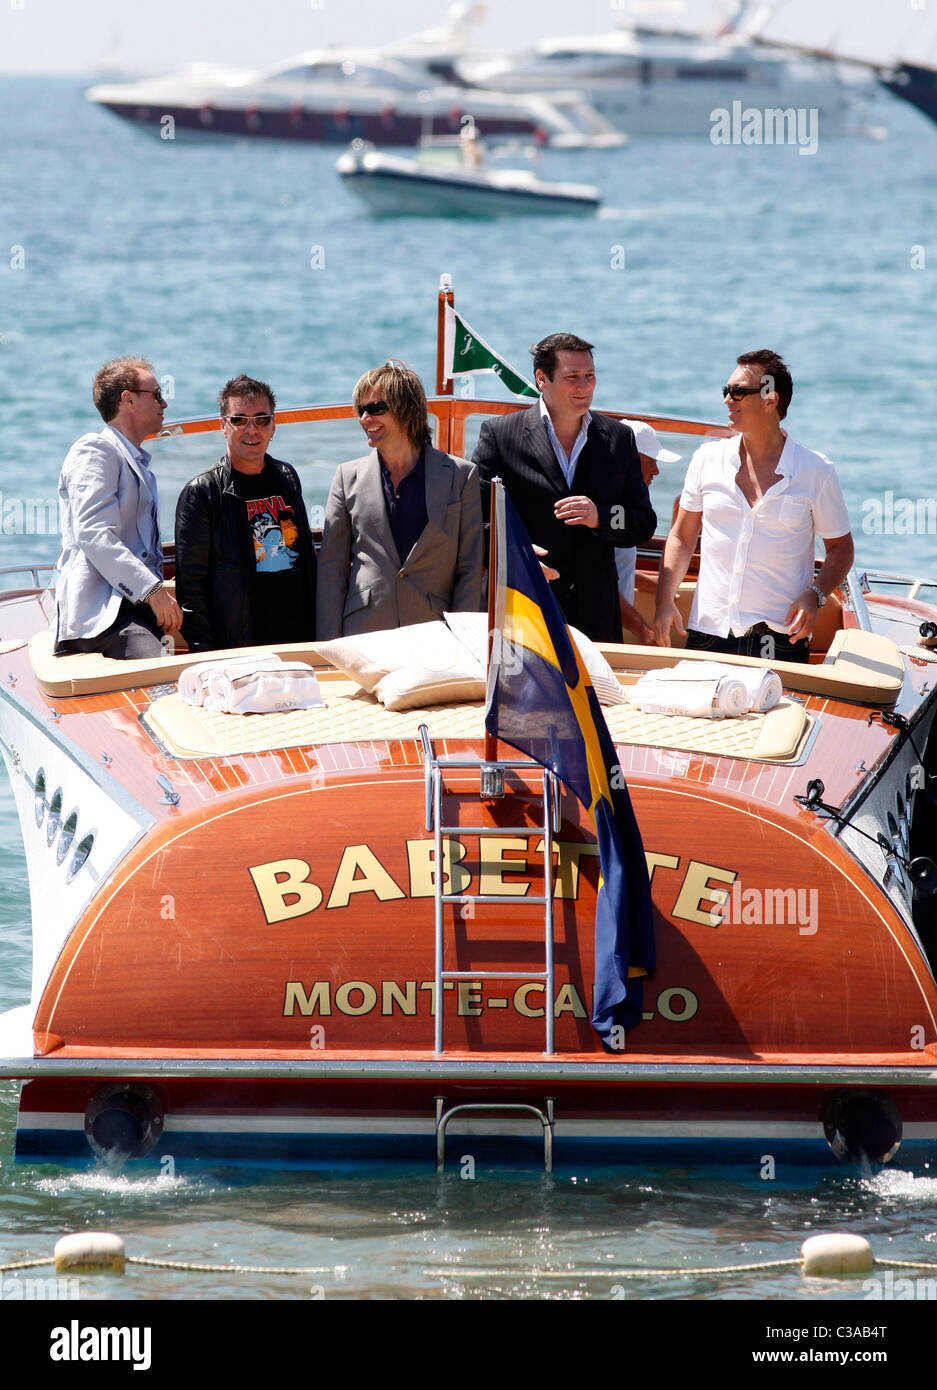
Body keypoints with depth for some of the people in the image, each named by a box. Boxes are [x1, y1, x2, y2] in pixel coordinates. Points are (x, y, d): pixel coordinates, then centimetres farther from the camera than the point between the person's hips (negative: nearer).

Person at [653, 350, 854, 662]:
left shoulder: (816, 471, 0)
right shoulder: (708, 459, 7)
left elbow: (840, 547, 8)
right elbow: (681, 537, 14)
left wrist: (814, 595, -10)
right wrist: (664, 601, 1)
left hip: (780, 636, -2)